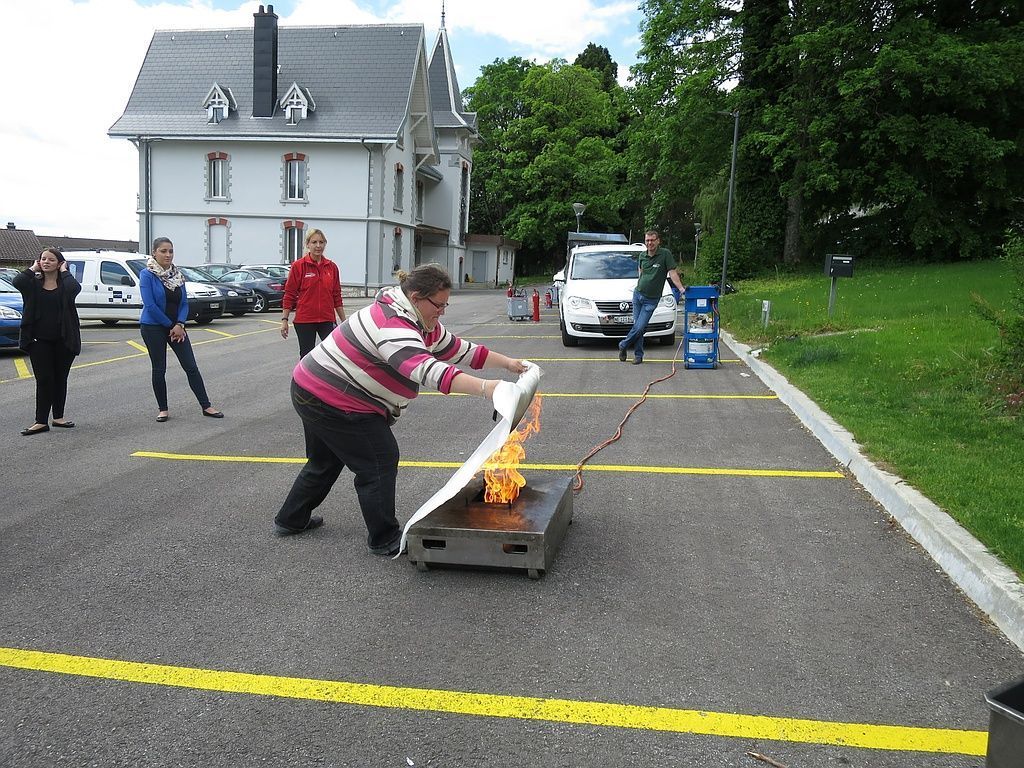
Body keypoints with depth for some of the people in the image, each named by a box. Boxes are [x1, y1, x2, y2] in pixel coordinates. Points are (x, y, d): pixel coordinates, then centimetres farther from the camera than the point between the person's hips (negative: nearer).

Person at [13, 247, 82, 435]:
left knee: (60, 379, 10)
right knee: (43, 380, -1)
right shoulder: (34, 283, 4)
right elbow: (17, 282, -18)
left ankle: (58, 417, 23)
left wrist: (64, 271, -10)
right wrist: (33, 269, -5)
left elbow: (75, 287, -25)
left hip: (63, 340, 0)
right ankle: (41, 421, 2)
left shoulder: (65, 283, 0)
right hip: (39, 340, 0)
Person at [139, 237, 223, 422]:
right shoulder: (147, 275, -9)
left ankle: (206, 406, 4)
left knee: (191, 367, 1)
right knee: (159, 369, 3)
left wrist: (179, 325, -10)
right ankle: (163, 409, 17)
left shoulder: (177, 274, 6)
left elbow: (184, 303, 5)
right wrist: (169, 325, -12)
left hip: (176, 327, 4)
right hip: (153, 327, -4)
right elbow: (150, 305, -16)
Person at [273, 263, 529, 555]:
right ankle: (384, 540, 6)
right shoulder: (393, 325, -28)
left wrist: (508, 363, 8)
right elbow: (427, 369, -43)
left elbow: (460, 349, 11)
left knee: (326, 460, 25)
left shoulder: (420, 323, 6)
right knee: (380, 463, -5)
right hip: (332, 402, -11)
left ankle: (291, 520, 41)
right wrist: (484, 388, -51)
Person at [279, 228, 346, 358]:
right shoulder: (298, 266, -3)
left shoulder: (332, 267, 5)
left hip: (327, 319, 2)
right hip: (304, 320, -2)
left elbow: (337, 296, 10)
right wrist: (284, 319, -6)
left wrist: (343, 321, 10)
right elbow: (289, 294, -2)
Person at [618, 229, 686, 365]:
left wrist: (681, 288, -22)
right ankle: (638, 355, 15)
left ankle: (623, 346, 13)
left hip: (651, 300, -4)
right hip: (638, 294, 4)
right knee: (637, 326, 4)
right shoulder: (642, 256, 5)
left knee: (639, 328, -9)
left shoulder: (665, 254, -10)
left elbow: (673, 273, -13)